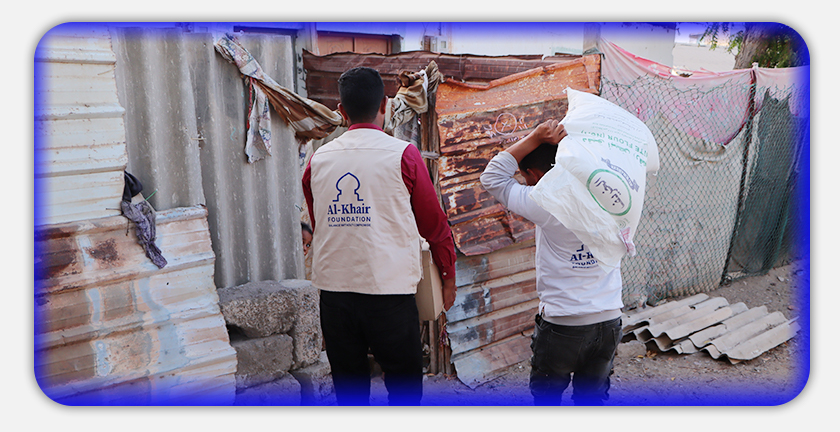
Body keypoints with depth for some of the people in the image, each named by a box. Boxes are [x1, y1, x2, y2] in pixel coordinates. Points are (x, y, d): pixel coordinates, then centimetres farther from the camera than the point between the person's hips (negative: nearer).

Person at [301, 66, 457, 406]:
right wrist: (448, 276, 14)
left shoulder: (318, 161, 4)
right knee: (404, 387, 11)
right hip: (390, 290, -4)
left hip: (333, 291, 4)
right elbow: (434, 223, 0)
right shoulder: (402, 155, -6)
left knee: (348, 388, 17)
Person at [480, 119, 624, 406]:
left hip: (562, 326, -5)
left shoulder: (545, 204, -19)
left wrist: (534, 138, -9)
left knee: (546, 395, 17)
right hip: (609, 321, 5)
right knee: (592, 397, 22)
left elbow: (492, 177, -9)